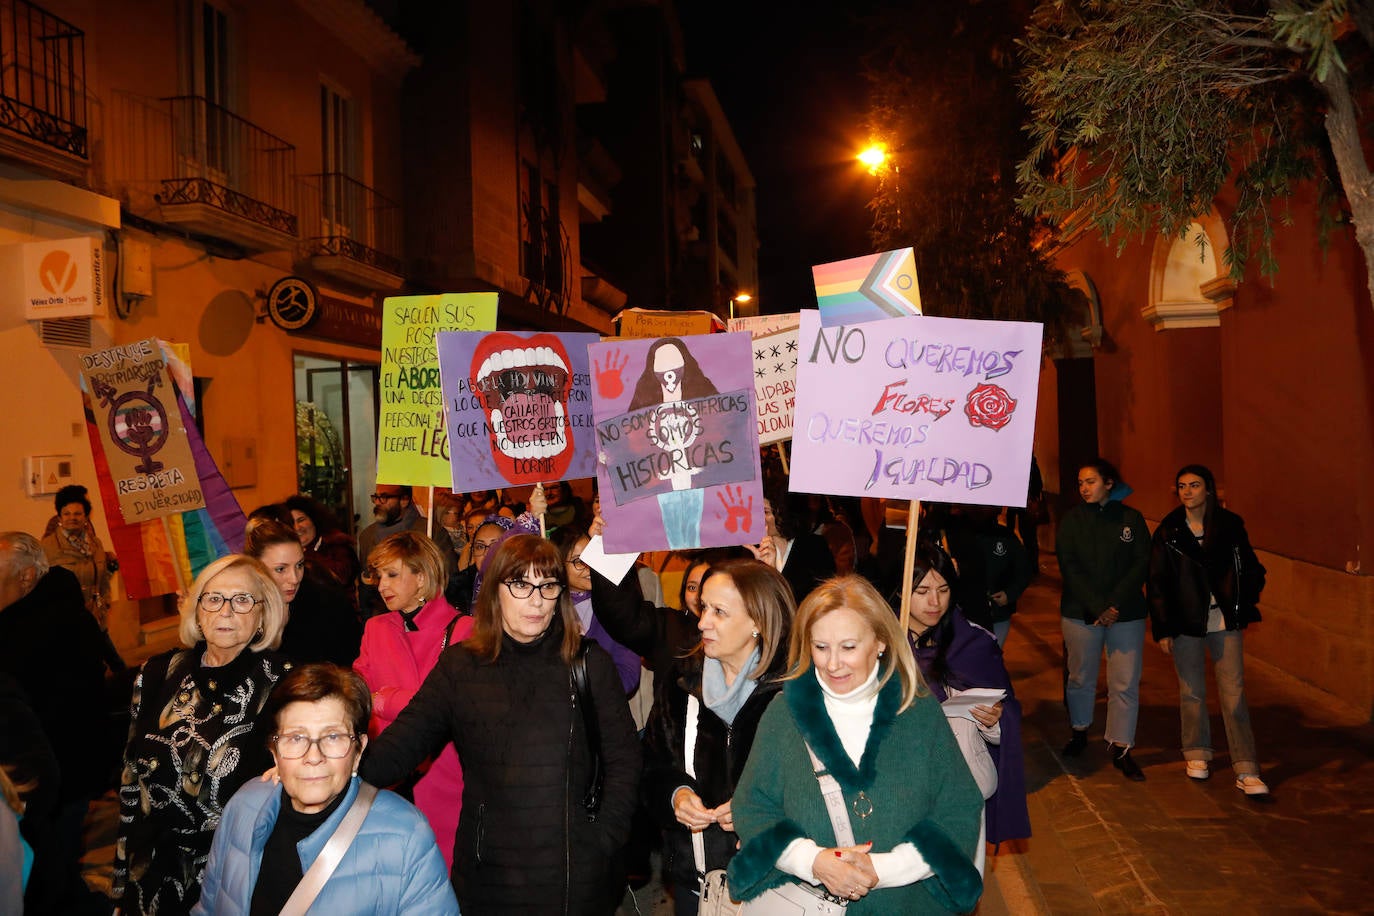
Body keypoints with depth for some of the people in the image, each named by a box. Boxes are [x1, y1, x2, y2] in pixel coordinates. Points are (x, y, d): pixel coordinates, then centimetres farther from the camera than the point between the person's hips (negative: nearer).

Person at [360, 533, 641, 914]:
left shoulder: (590, 663, -1)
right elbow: (403, 743, -10)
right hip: (486, 872, 1)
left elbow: (622, 760, 2)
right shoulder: (459, 665, 0)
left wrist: (604, 839, -6)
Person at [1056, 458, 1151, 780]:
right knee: (1080, 677, 8)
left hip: (1127, 613, 0)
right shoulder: (1072, 519, 2)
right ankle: (1079, 732, 30)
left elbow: (1142, 564, -2)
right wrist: (1097, 607, -13)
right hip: (1079, 612, 0)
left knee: (1125, 682, -1)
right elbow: (1069, 567, -4)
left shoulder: (1131, 519, 3)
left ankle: (1120, 749, 11)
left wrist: (1115, 605, -13)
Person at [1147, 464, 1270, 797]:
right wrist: (1162, 629, -3)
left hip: (1225, 621, 0)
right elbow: (1157, 583, 0)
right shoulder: (1169, 532, 0)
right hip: (1185, 622, 0)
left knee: (1234, 693, -2)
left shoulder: (1230, 525, 1)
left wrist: (1242, 603, -4)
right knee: (1191, 691, 9)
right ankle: (1197, 754, 28)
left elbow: (1251, 569, 9)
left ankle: (1247, 771, 1)